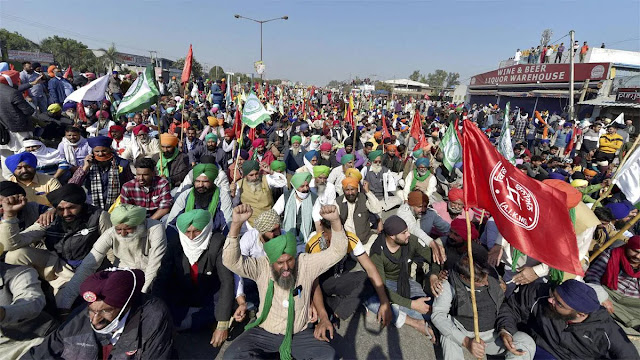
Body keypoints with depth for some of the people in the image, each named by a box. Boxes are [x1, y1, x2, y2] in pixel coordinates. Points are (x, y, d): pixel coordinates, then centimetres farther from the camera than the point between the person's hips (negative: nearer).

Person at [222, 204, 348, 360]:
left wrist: (335, 220, -36)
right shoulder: (261, 267, -13)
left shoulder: (306, 264, -12)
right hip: (265, 333, 0)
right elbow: (231, 261, -27)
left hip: (299, 334, 0)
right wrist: (236, 224, -43)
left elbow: (337, 252, -18)